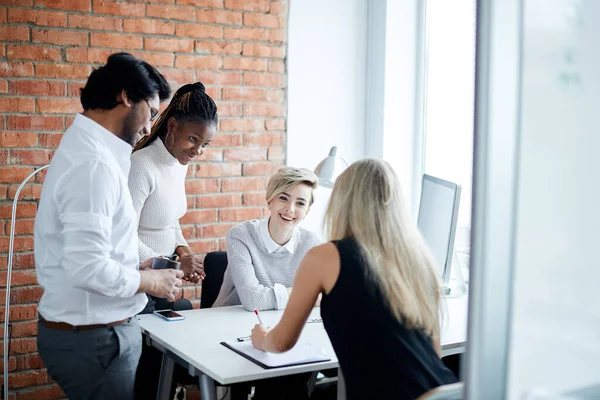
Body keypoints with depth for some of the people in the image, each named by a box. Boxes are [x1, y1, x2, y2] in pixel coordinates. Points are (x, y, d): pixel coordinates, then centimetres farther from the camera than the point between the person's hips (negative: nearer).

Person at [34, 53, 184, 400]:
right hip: (94, 339, -10)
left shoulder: (83, 148, 10)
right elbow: (88, 269, -27)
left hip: (86, 329, 10)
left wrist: (136, 268, 9)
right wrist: (150, 281, -13)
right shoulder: (93, 164, -22)